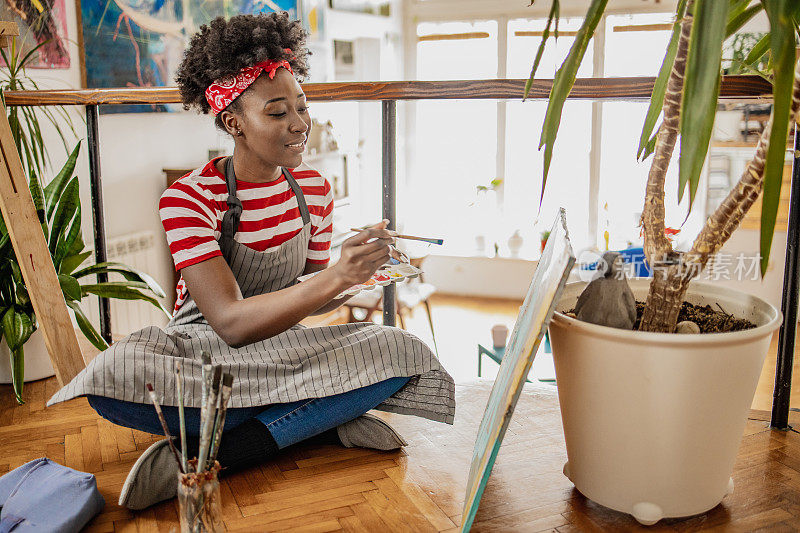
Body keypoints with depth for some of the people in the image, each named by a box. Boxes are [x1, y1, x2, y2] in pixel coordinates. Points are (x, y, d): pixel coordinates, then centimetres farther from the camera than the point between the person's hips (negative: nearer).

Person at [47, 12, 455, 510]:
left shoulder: (314, 189, 1)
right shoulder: (188, 199, -15)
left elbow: (310, 299, 7)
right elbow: (231, 323, -24)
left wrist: (357, 274, -16)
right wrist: (334, 278, -37)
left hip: (283, 344, 4)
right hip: (202, 350, -4)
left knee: (407, 353, -21)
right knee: (111, 376, -35)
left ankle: (201, 456, -25)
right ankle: (325, 421, -24)